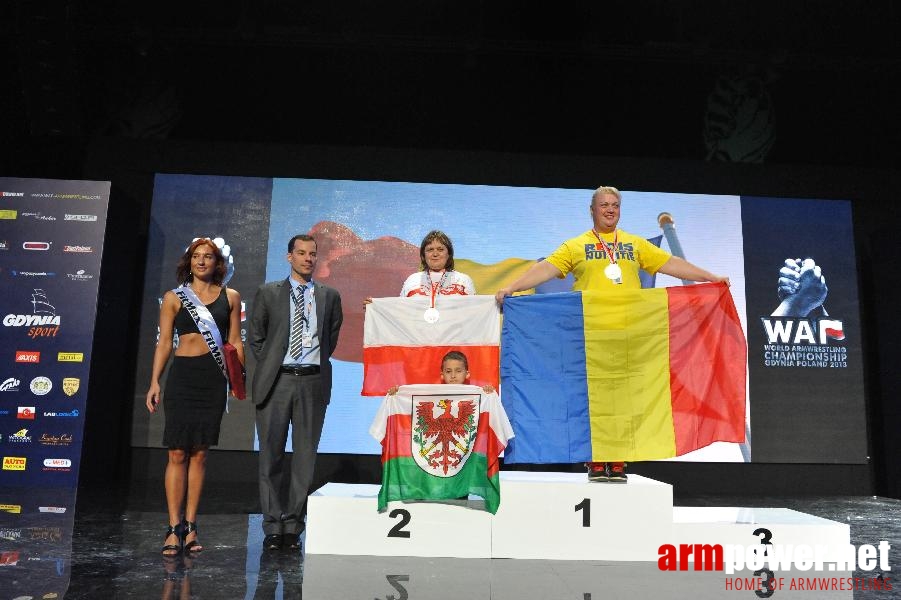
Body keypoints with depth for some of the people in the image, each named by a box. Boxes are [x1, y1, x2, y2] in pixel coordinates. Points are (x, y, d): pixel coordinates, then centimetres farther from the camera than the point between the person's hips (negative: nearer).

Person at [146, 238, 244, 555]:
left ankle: (190, 526, 13)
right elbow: (164, 342, 5)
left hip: (213, 378, 1)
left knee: (199, 454, 6)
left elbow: (235, 341, 9)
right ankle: (174, 528, 4)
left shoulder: (230, 296, 10)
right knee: (177, 454, -2)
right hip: (182, 377, -1)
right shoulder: (174, 298, 8)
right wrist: (154, 382, -3)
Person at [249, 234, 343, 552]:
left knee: (305, 456, 4)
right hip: (276, 382, -1)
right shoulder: (268, 292, 7)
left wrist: (318, 362, 9)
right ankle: (273, 527, 12)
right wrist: (270, 366, 4)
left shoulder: (329, 296, 11)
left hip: (313, 382, 1)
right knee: (271, 456, 2)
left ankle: (293, 527, 14)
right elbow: (256, 337, 11)